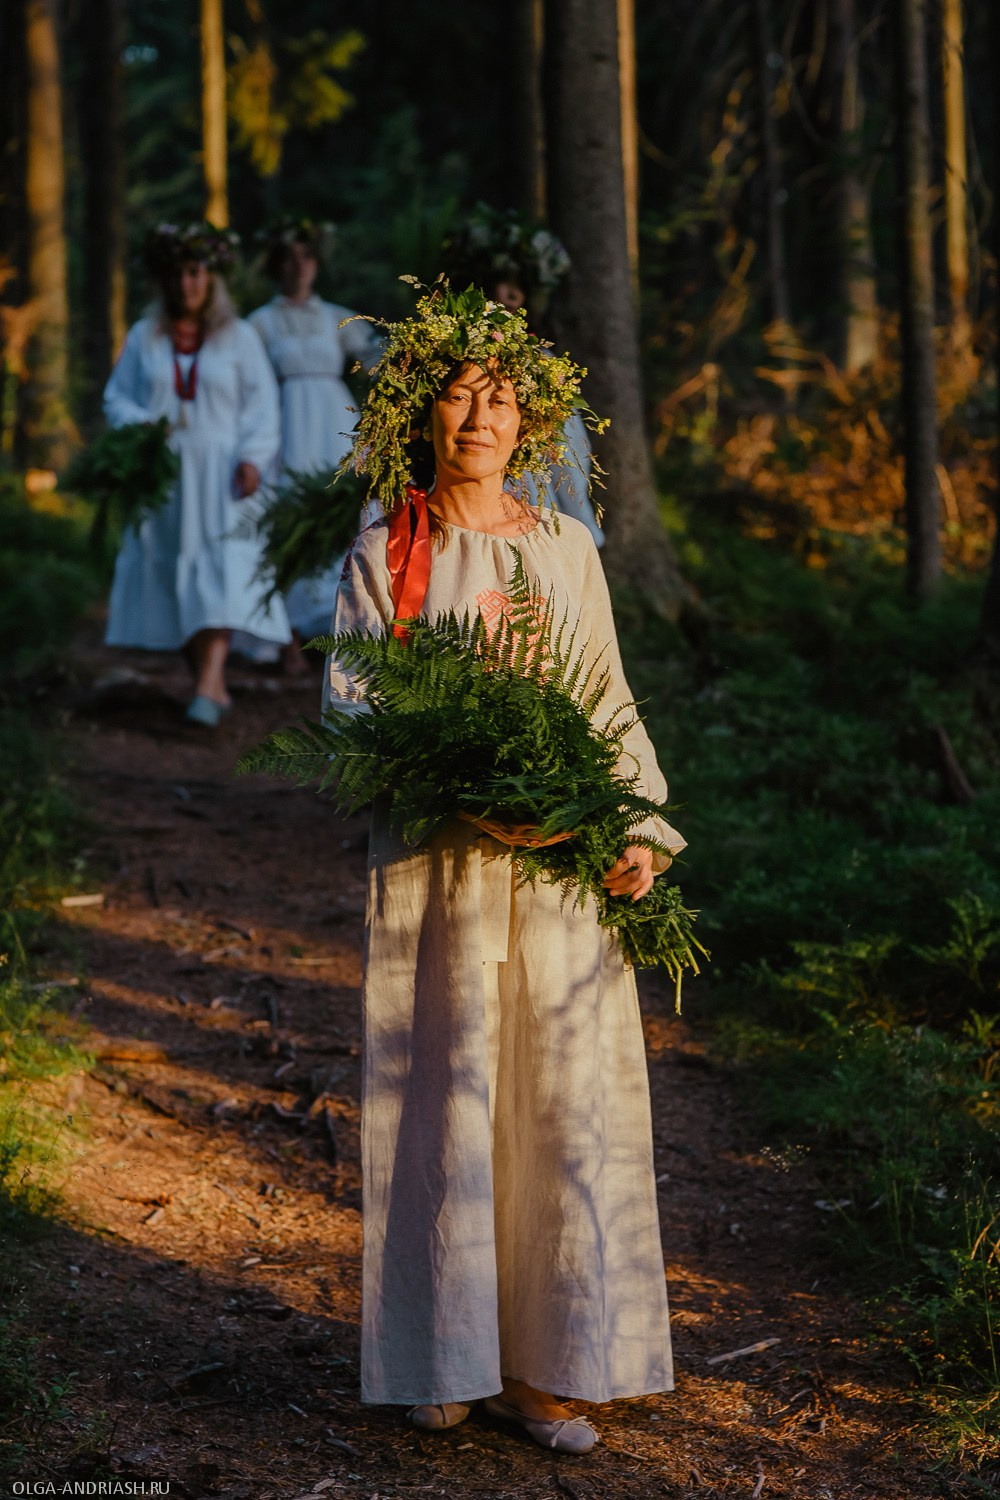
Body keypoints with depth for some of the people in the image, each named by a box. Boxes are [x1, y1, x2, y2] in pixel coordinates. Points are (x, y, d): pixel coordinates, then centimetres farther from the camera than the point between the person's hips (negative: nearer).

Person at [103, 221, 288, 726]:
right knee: (172, 580, 0)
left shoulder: (239, 337, 4)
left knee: (220, 578, -17)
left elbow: (261, 406, 2)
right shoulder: (144, 338, 9)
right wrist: (139, 427, -12)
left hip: (219, 478, -3)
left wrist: (252, 457, -12)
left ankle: (209, 687, -27)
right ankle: (209, 682, 8)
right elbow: (117, 397, 9)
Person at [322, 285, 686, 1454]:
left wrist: (639, 828, -3)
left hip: (557, 870, 2)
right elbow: (345, 701, -4)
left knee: (564, 1099, 0)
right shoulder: (383, 557, 3)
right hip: (434, 865, -2)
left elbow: (609, 702, 10)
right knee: (440, 1097, 1)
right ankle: (438, 1355, 14)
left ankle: (538, 1367, 8)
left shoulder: (567, 550, 10)